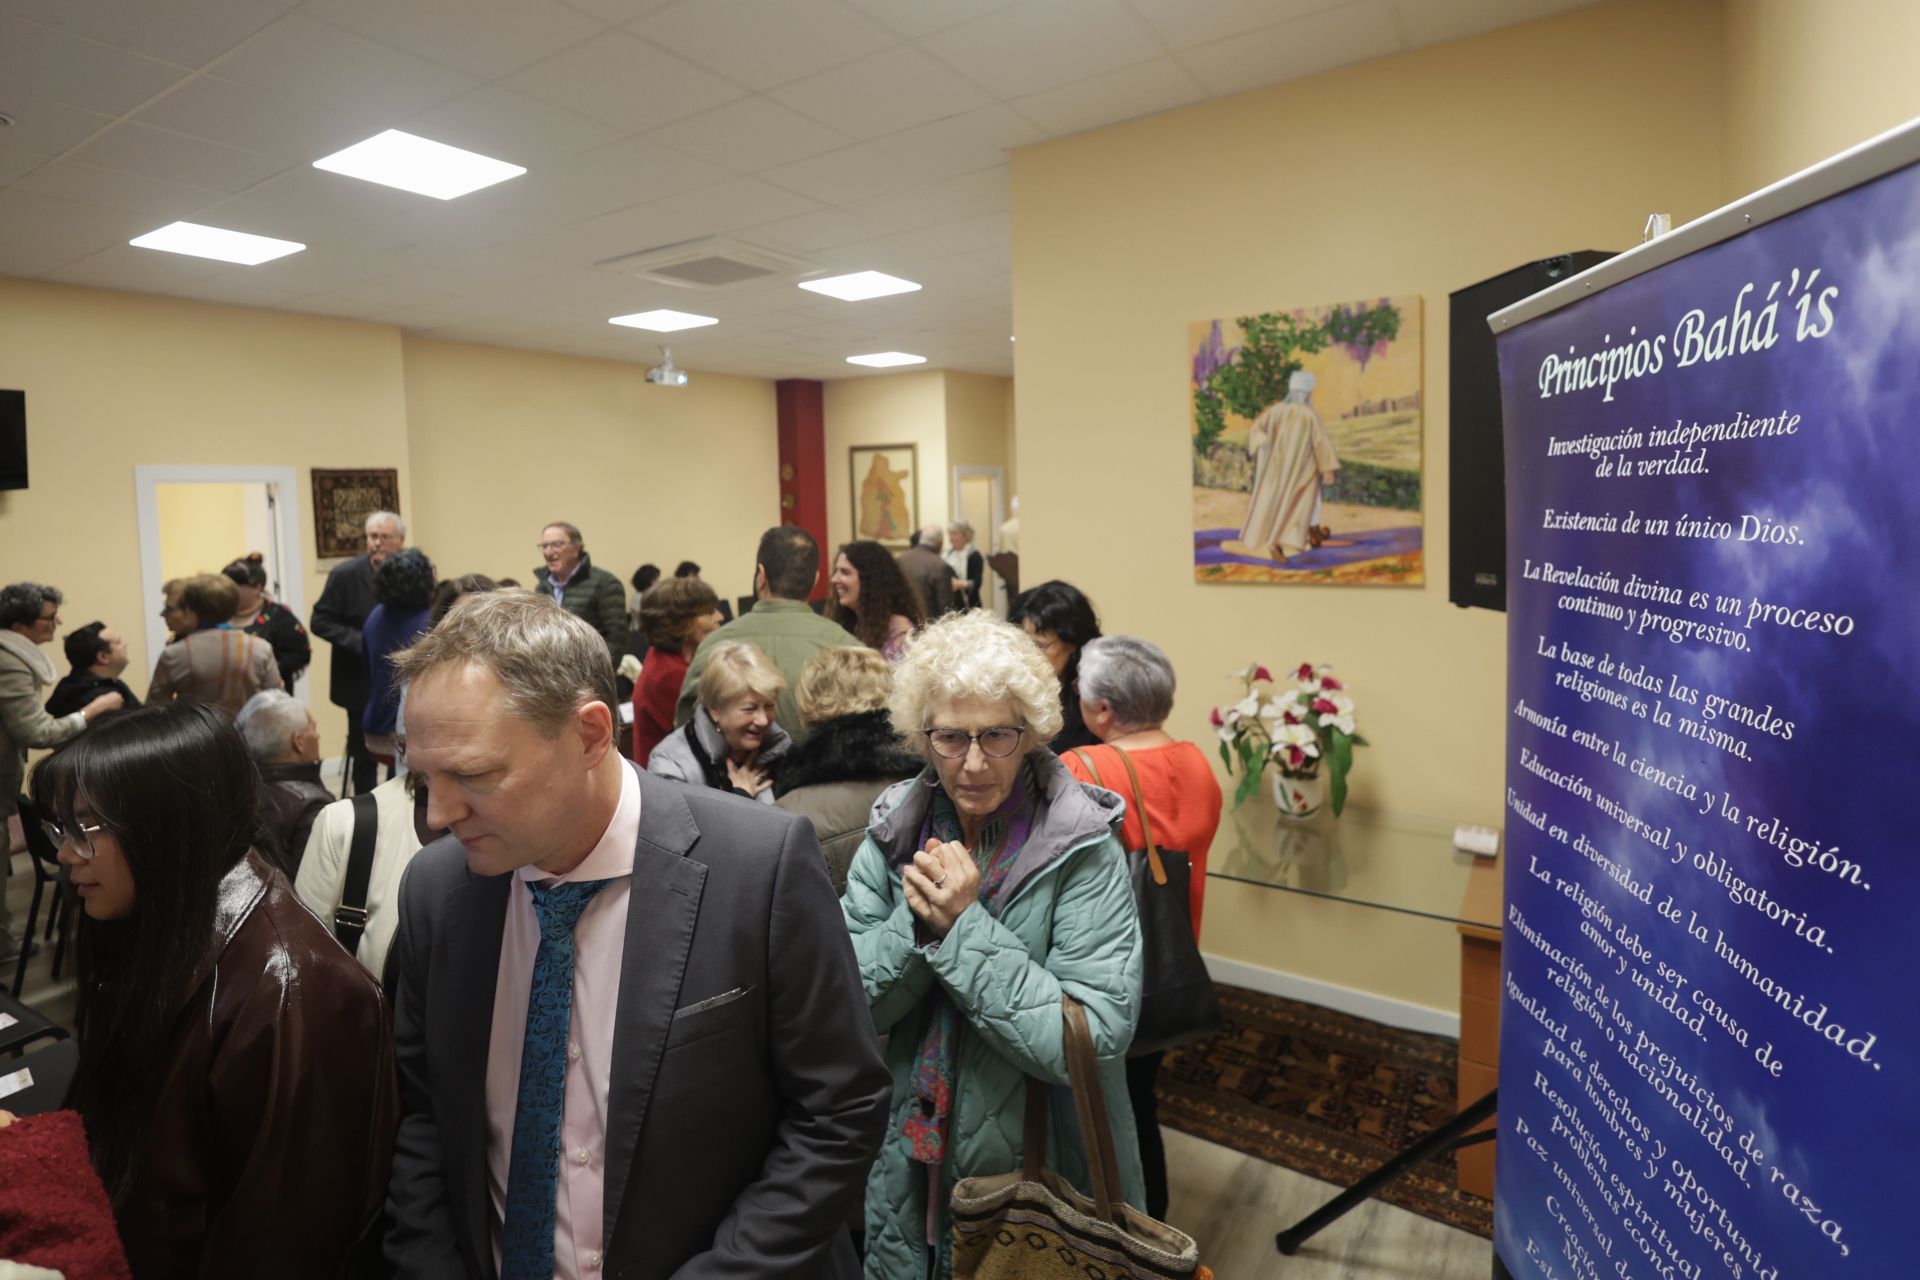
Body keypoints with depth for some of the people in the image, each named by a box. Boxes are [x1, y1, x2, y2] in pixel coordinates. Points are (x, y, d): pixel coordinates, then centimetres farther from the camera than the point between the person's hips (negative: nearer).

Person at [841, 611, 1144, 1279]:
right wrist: (918, 921, -25)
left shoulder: (1081, 850, -19)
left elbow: (1096, 1043, -24)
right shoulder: (896, 828, -8)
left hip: (1042, 1185, -3)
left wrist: (965, 927, -28)